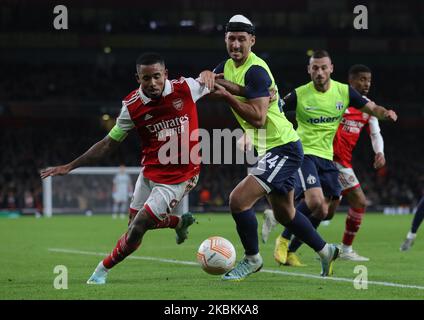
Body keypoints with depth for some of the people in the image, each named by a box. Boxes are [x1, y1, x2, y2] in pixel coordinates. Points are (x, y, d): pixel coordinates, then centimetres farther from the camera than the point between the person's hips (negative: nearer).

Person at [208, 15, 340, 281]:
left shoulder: (256, 71, -20)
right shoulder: (228, 66, 8)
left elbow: (258, 118, -26)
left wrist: (228, 95, -28)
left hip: (283, 148, -10)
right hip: (270, 149, 10)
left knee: (239, 199, -18)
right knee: (284, 213, 22)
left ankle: (252, 259, 0)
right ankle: (326, 251, 39)